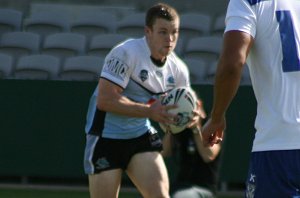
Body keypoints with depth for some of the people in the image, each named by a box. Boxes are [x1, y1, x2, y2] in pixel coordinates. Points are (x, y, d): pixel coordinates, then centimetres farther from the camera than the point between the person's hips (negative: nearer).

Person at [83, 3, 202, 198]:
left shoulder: (178, 69, 0)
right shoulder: (125, 53, -19)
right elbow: (105, 100, -26)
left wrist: (189, 117, -11)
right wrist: (149, 111, -29)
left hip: (141, 136, 5)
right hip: (106, 136, -5)